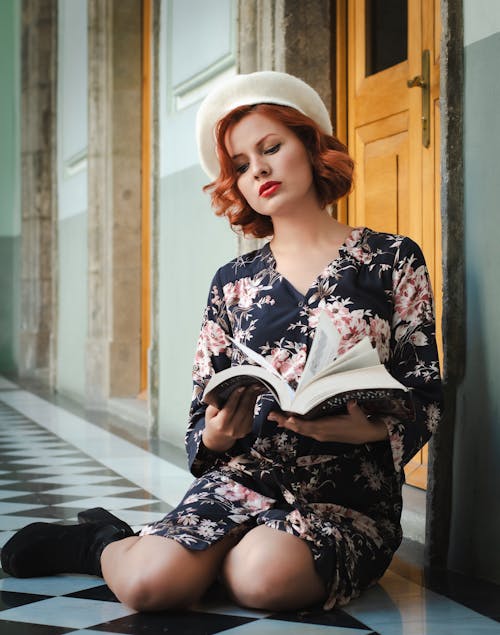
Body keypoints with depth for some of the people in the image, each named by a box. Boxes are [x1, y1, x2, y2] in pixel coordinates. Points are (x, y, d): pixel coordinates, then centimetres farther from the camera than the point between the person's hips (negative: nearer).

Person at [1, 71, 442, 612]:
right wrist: (216, 435, -14)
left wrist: (368, 429, -22)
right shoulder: (234, 282, 11)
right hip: (241, 481, 2)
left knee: (265, 575, -35)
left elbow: (425, 397, 0)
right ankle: (103, 543, 9)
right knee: (150, 583, -27)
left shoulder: (393, 259, 4)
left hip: (349, 497, -1)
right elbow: (202, 424, 11)